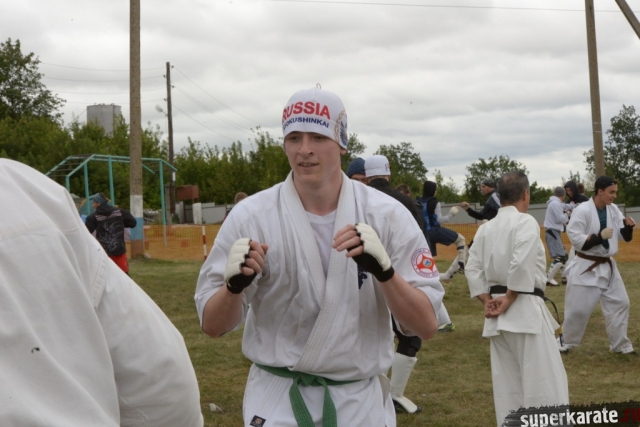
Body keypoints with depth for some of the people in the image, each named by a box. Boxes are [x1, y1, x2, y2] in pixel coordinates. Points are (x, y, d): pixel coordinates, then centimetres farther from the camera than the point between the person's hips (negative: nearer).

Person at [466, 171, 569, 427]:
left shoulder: (485, 228, 12)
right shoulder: (525, 221, -8)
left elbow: (473, 269, 7)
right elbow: (522, 265, -20)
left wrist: (488, 301, 2)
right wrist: (509, 300, -12)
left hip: (497, 316, 7)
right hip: (525, 309, -7)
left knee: (507, 385, 13)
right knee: (545, 383, -3)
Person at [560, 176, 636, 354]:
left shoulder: (613, 209, 3)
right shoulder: (582, 211, -17)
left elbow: (625, 237, 7)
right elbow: (576, 240, -20)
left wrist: (628, 226, -14)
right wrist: (600, 236, -25)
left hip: (607, 266, 7)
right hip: (585, 267, -6)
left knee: (620, 303, 10)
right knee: (578, 308, 0)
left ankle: (620, 344, 23)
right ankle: (565, 342, 19)